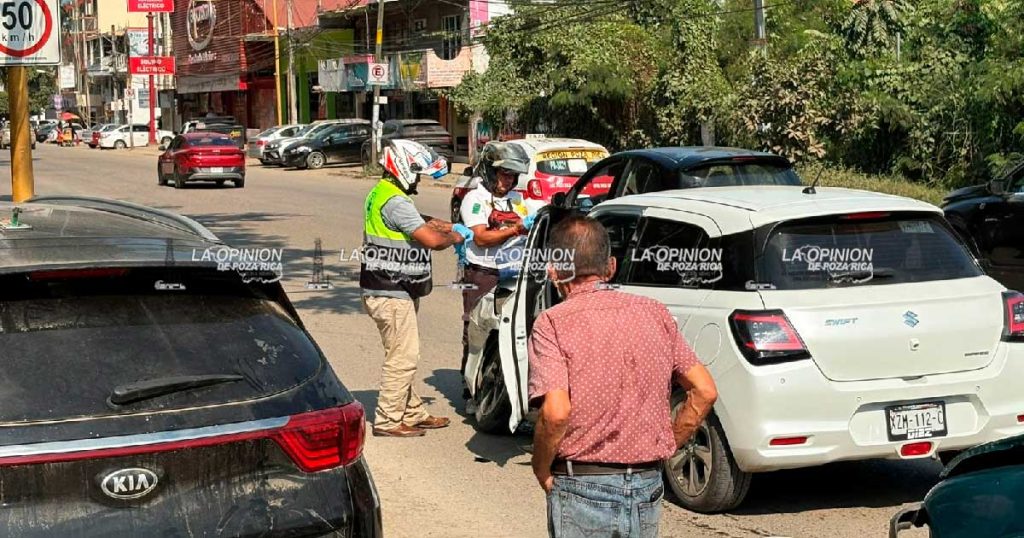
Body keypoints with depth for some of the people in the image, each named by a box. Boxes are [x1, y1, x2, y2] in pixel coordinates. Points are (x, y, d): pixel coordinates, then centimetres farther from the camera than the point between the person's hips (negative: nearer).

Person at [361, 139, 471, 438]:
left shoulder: (381, 193, 14)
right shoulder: (395, 201, -20)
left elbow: (417, 222, 22)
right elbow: (431, 240, -22)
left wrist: (447, 226, 9)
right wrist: (454, 238, -2)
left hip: (394, 290, 11)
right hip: (392, 294, -11)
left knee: (403, 356, 17)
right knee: (403, 357, -5)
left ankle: (413, 413, 26)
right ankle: (388, 421, 2)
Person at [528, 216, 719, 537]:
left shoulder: (553, 323, -10)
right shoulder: (654, 313, 5)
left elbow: (556, 412, -22)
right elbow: (705, 392, 4)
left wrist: (541, 469, -6)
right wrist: (666, 447, 11)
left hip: (582, 489, -4)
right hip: (648, 487, 5)